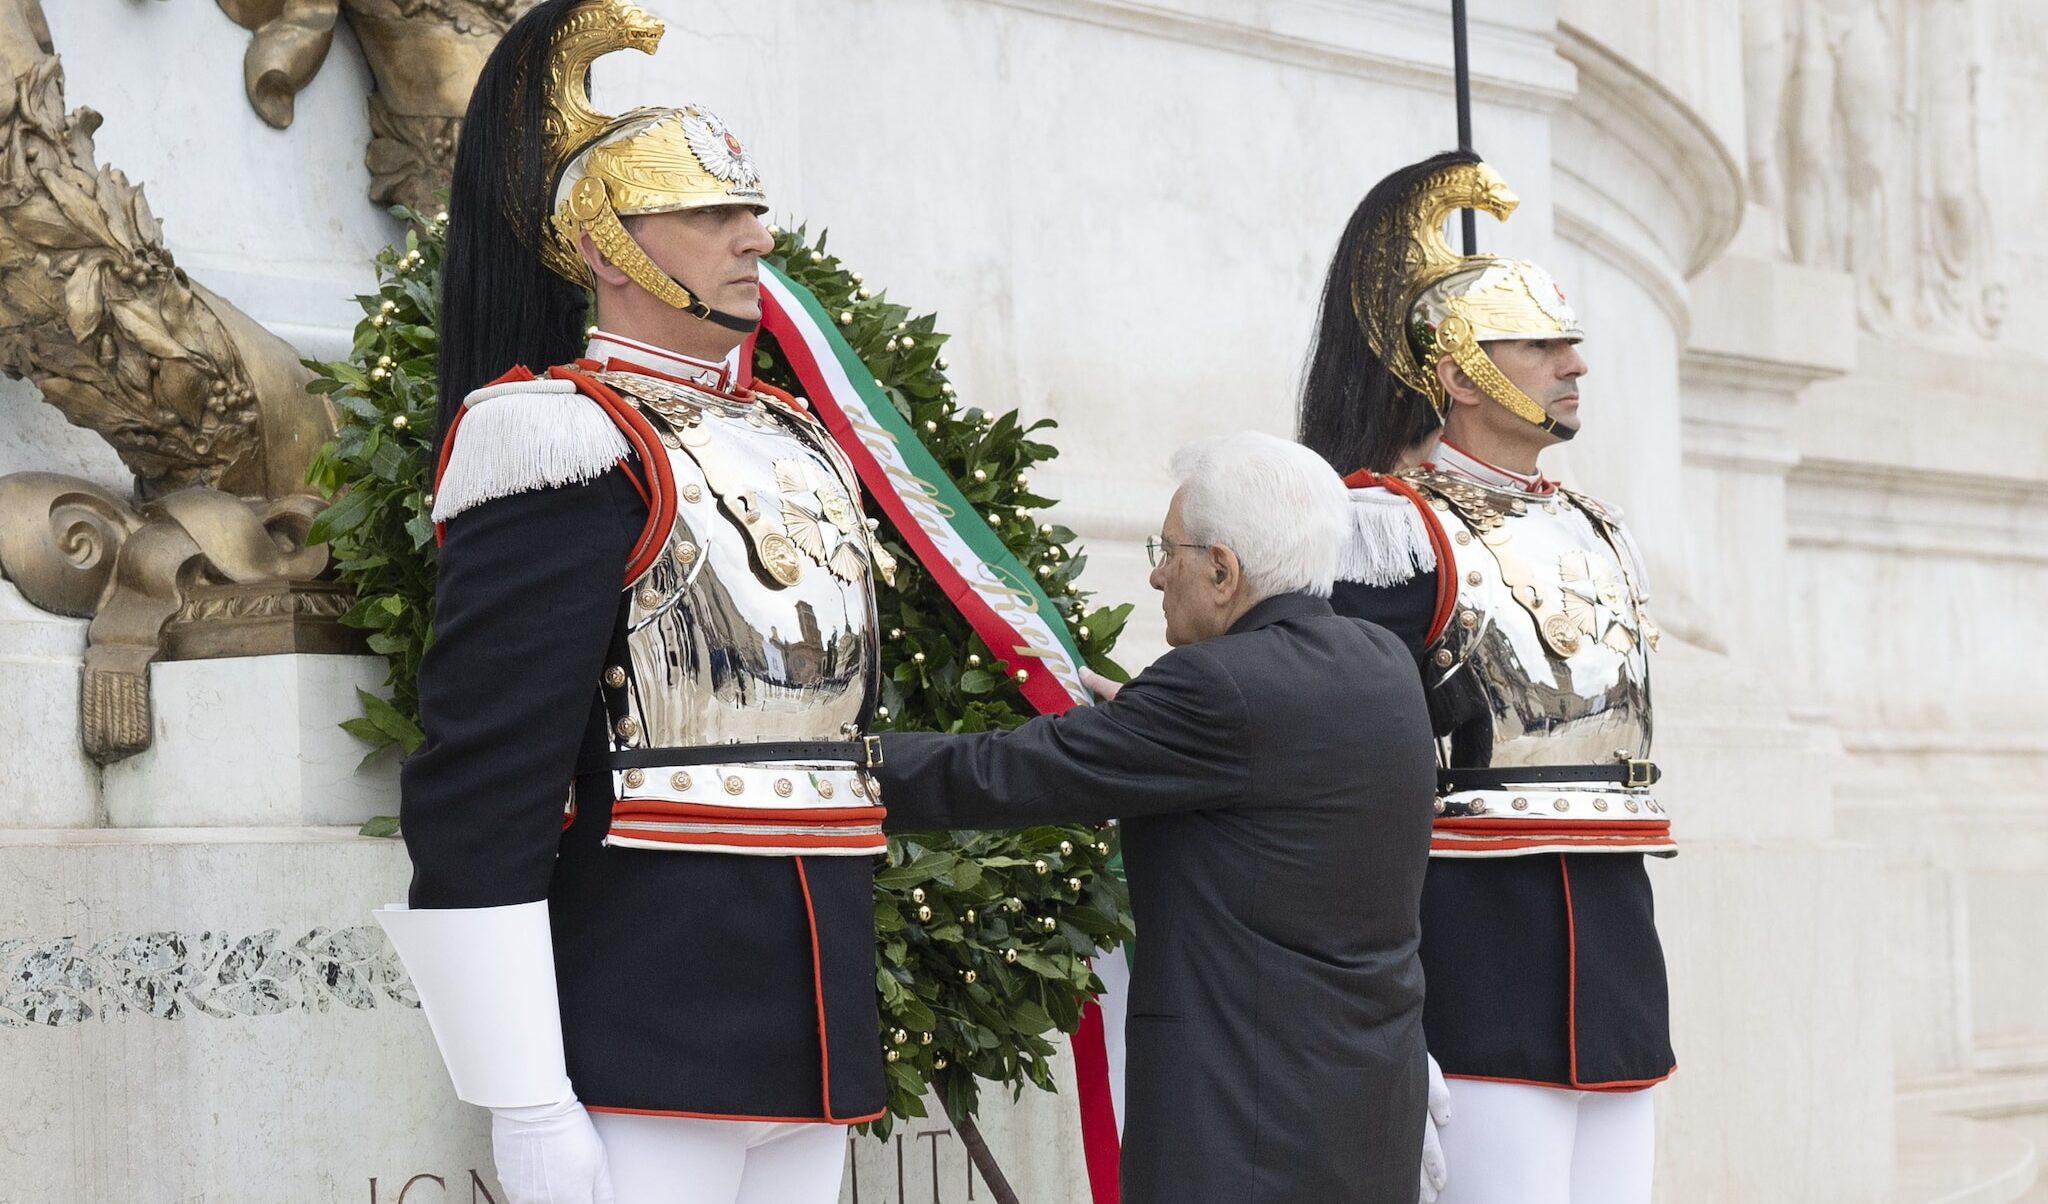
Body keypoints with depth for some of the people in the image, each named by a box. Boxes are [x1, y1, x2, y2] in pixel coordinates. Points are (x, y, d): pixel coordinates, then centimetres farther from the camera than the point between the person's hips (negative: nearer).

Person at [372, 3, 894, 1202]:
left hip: (815, 1021, 8)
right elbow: (478, 795, -16)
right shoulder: (573, 451, -10)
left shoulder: (804, 447, 17)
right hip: (638, 1042, -8)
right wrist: (525, 1104, -19)